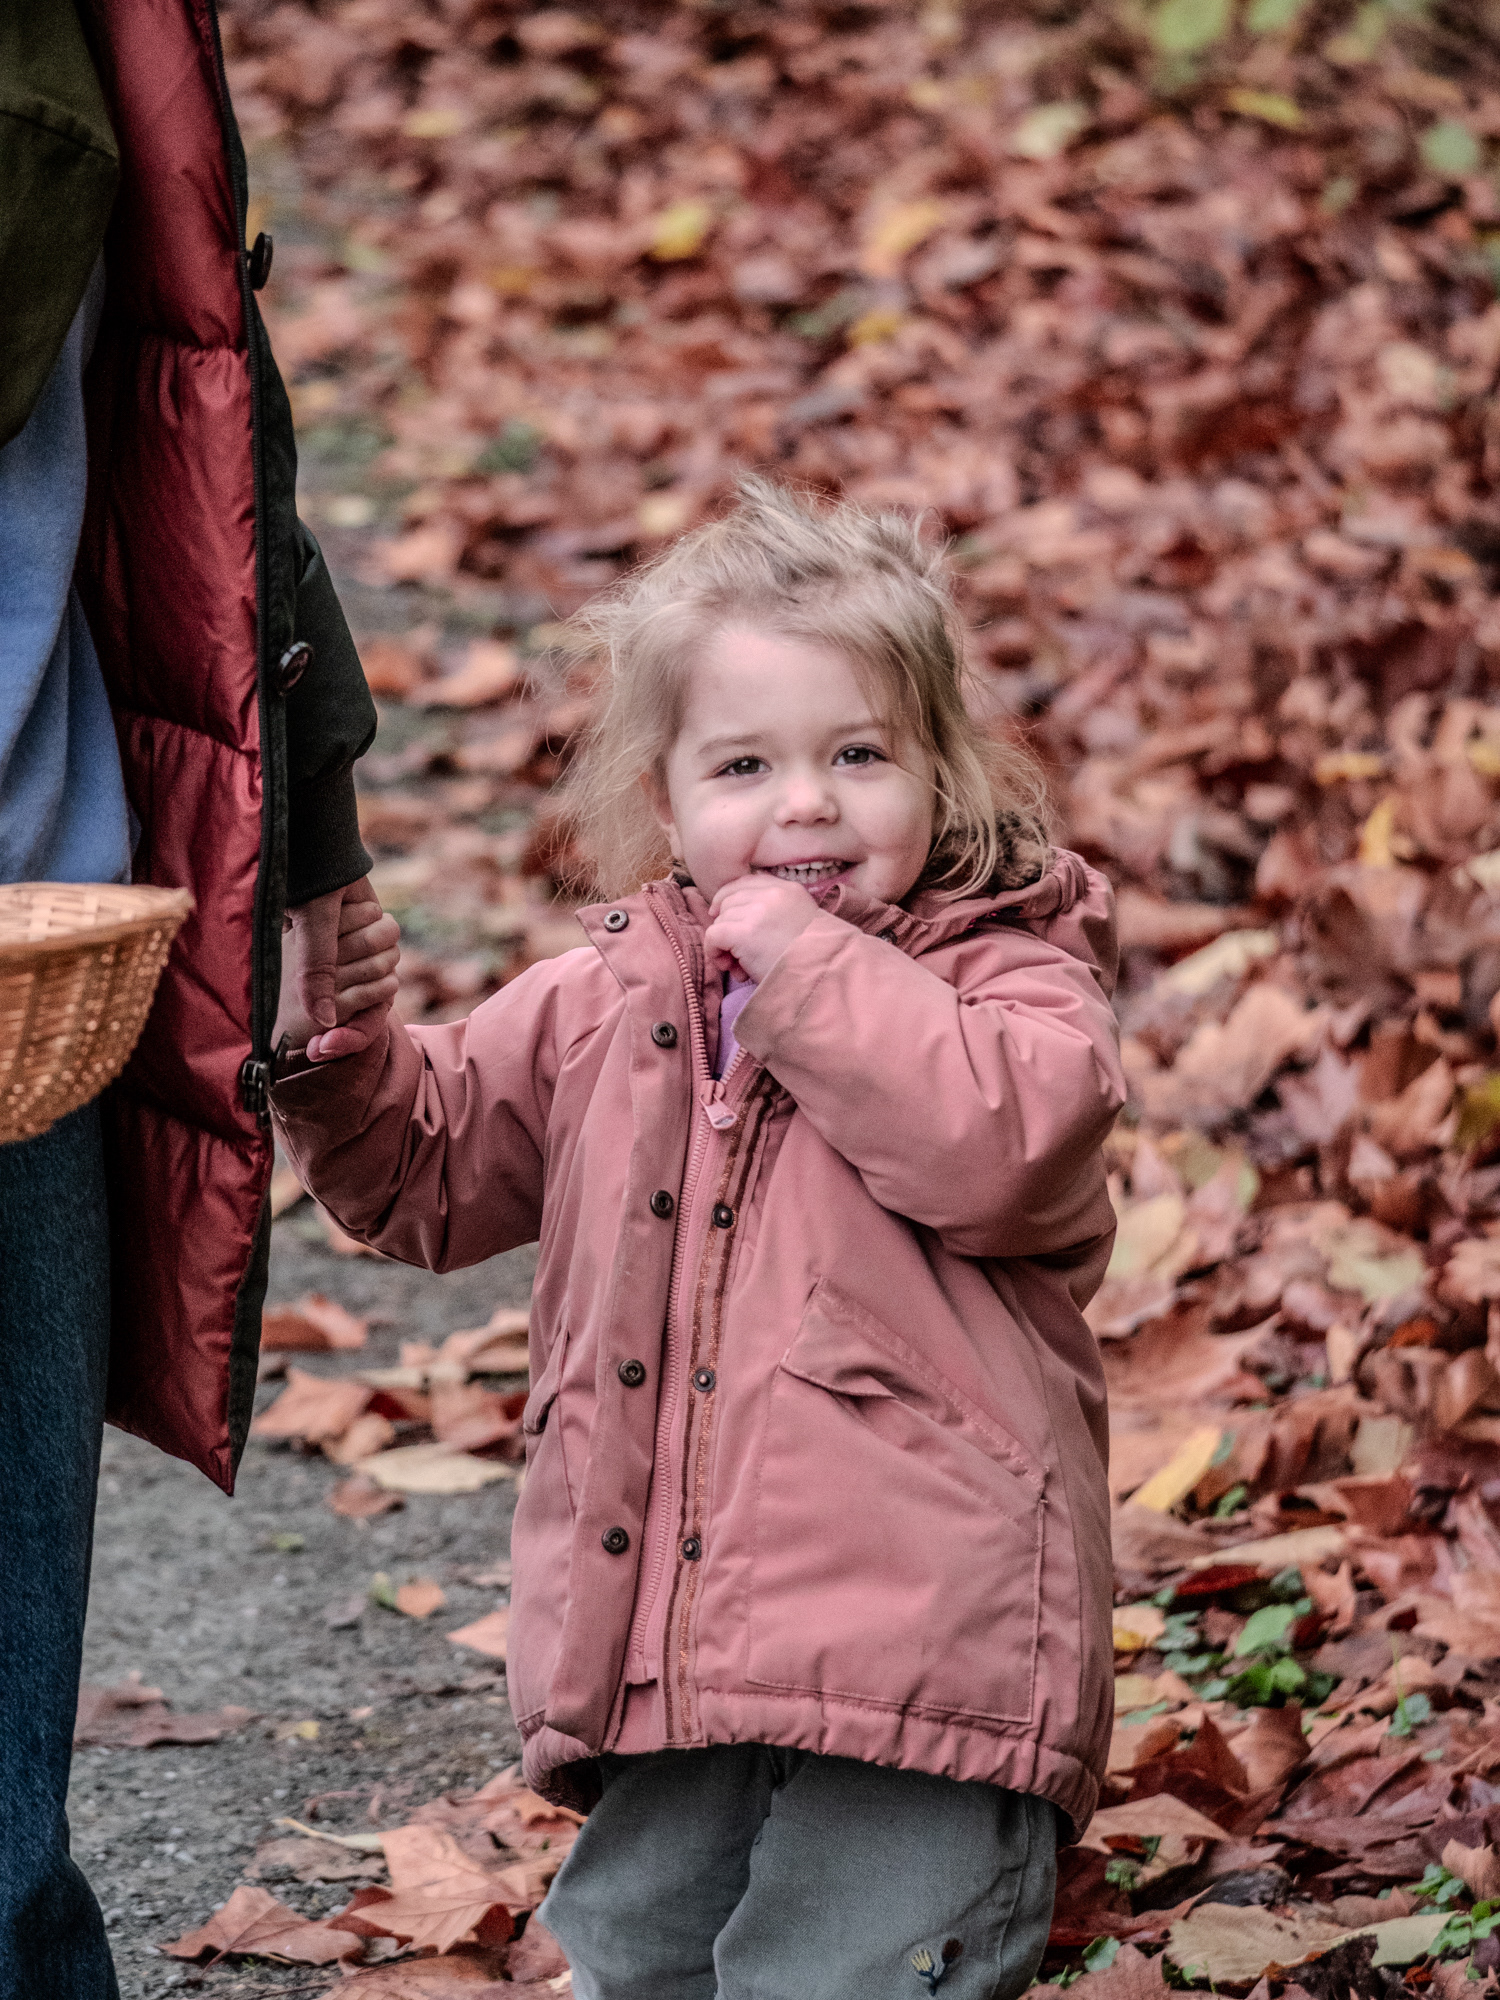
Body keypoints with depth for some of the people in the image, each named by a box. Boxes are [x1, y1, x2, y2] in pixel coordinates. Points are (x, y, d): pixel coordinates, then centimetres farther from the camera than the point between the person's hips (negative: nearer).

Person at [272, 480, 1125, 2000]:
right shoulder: (604, 1003, 14)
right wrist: (340, 1059, 4)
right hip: (667, 1661, 6)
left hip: (915, 1658, -6)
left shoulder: (1006, 979, -1)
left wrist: (809, 968, -16)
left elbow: (997, 1139, -23)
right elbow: (428, 1171, 23)